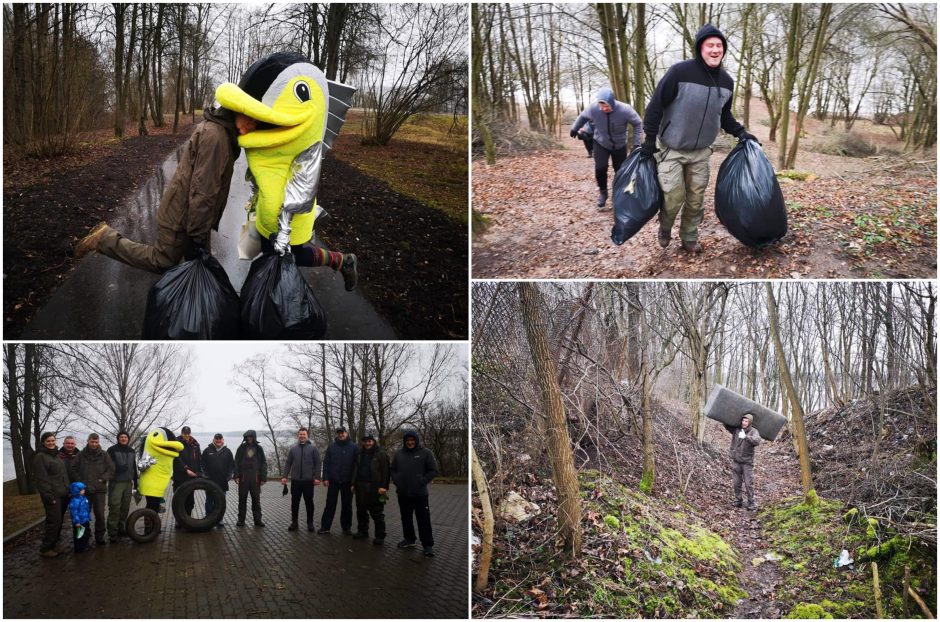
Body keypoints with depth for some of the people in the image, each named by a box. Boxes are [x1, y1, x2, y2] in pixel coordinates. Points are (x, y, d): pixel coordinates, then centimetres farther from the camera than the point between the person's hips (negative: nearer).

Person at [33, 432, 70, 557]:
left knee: (58, 522, 11)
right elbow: (41, 479, -15)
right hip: (52, 495, -8)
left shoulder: (57, 455, 17)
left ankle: (52, 545, 20)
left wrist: (68, 490, 15)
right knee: (54, 522, -9)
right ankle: (45, 549, 1)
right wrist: (49, 496, -19)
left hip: (63, 494, 8)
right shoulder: (40, 457, -9)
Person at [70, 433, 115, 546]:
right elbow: (74, 469, 6)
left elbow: (111, 469, 3)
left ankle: (100, 536, 10)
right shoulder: (81, 454, 4)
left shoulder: (104, 454, 3)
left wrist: (103, 479, -7)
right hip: (84, 490, 1)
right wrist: (80, 481, -3)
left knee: (100, 515, -1)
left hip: (99, 489, -1)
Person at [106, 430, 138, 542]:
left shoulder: (132, 451, 16)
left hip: (128, 483, 6)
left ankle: (120, 529, 21)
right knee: (115, 507, -12)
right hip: (116, 482, -6)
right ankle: (112, 532, -10)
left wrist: (135, 482, 20)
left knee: (125, 508, 10)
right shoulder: (112, 450, -3)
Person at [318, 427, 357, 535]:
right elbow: (326, 463, 2)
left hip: (347, 481, 0)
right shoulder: (331, 447, 3)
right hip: (333, 480, 0)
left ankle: (346, 527, 18)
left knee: (347, 505, 8)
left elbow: (357, 464, -2)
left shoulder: (353, 447, 0)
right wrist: (325, 478, -6)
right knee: (330, 504, 3)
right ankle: (325, 526, 8)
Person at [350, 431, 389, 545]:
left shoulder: (381, 454, -4)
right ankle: (362, 532, 25)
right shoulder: (360, 454, 14)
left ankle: (380, 536, 2)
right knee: (361, 511, 13)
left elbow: (385, 471, -9)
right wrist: (354, 483, 13)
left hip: (375, 488, -6)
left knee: (377, 513, -2)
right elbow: (355, 469, 20)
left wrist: (383, 486, -17)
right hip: (361, 487, 6)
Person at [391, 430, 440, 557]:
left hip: (420, 494, -4)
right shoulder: (399, 454, 5)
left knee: (424, 520, -2)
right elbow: (393, 470, 15)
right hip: (403, 493, 4)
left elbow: (433, 471, -4)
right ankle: (409, 539, 30)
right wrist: (396, 481, 0)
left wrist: (422, 481, -12)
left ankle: (428, 544, 4)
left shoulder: (426, 453, -5)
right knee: (406, 518, 15)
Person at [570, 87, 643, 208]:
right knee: (600, 168, -15)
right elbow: (583, 116, -3)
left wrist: (636, 143, -15)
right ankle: (602, 192, 10)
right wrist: (575, 128, 10)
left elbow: (638, 123, -13)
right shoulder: (593, 108, -28)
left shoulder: (625, 109, -32)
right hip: (600, 144, 0)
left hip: (619, 145, 0)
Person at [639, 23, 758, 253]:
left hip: (701, 151, 5)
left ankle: (689, 238, 24)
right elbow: (656, 104, -13)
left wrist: (740, 133, 4)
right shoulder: (680, 71, -18)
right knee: (673, 197, -7)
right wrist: (650, 139, -13)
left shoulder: (726, 81, 1)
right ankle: (665, 228, 22)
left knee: (696, 198, 7)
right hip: (672, 149, -5)